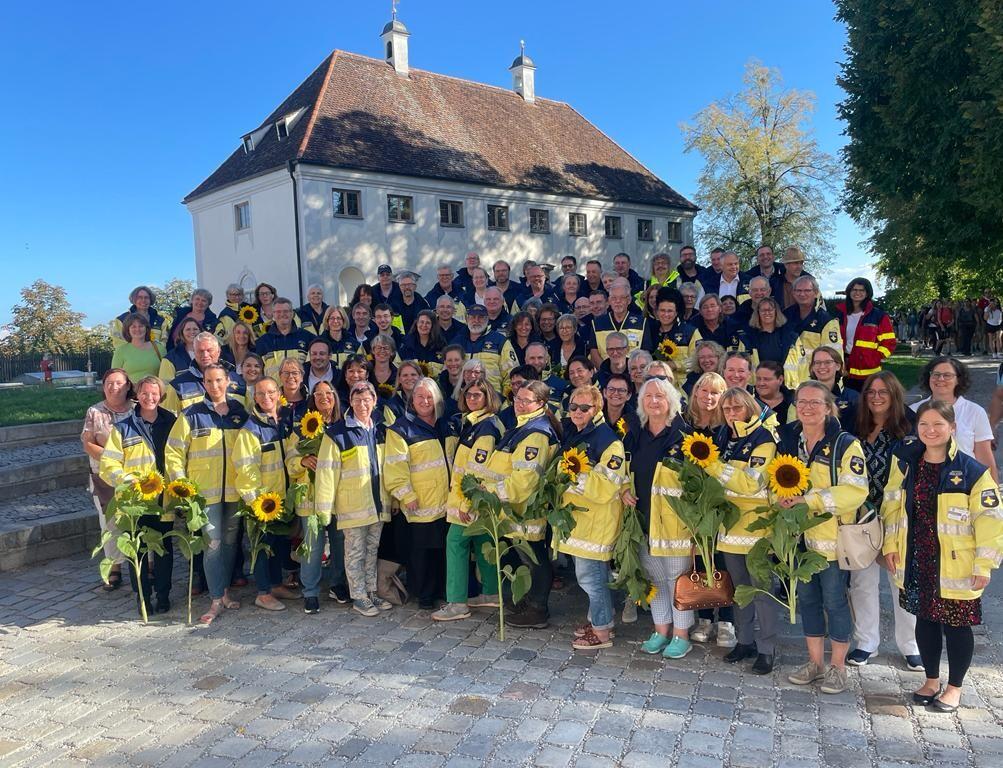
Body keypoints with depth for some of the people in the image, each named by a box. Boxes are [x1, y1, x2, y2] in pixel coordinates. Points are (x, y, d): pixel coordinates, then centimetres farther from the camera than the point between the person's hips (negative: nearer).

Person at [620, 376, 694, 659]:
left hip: (674, 519, -5)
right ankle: (661, 630, 28)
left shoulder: (682, 435, -8)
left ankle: (681, 634, 18)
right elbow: (624, 471, 20)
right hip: (643, 518, 5)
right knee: (654, 576, 14)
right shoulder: (634, 437, 8)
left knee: (677, 576, 3)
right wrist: (624, 490, 1)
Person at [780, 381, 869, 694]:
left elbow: (855, 491, -19)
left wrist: (809, 500, -23)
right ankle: (815, 662, 29)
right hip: (799, 535, 5)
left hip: (833, 536, -5)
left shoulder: (846, 445, -11)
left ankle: (837, 667, 22)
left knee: (834, 600, 5)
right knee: (807, 598, 14)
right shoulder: (788, 441, 6)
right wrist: (784, 498, -6)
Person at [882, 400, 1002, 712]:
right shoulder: (906, 463, 2)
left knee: (956, 625, 9)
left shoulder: (972, 471, -13)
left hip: (955, 565, -4)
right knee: (925, 620, 16)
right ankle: (932, 681, 34)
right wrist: (891, 545, 6)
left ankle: (954, 687, 28)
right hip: (917, 561, 4)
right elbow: (893, 505, 9)